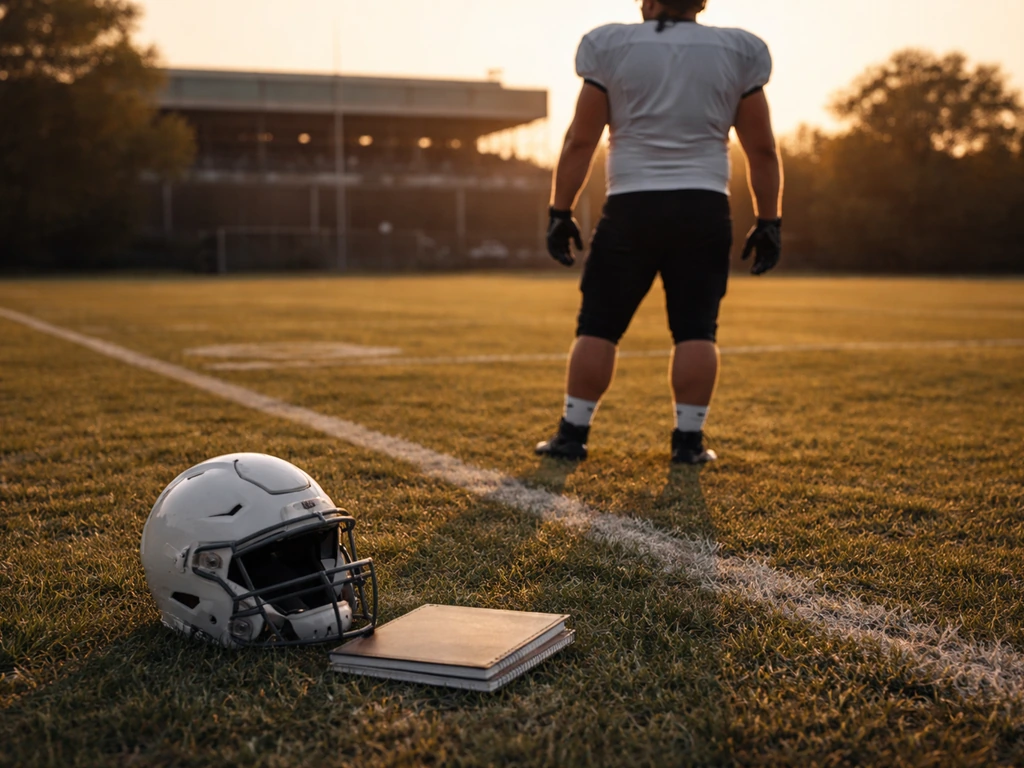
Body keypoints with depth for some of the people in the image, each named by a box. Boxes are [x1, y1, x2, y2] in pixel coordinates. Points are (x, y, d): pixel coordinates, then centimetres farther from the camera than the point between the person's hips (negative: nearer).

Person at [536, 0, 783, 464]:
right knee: (696, 329, 5)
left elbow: (580, 141, 0)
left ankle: (573, 434, 9)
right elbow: (762, 151, 6)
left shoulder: (612, 48, 2)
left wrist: (560, 211, 5)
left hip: (632, 207, -1)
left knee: (598, 325, 6)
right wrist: (769, 222, 12)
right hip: (703, 208, 1)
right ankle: (689, 440, 4)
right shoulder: (737, 53, 6)